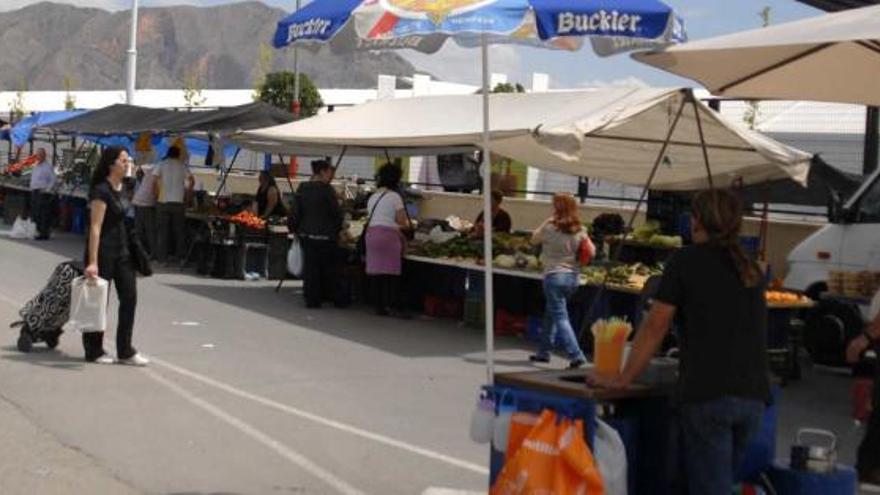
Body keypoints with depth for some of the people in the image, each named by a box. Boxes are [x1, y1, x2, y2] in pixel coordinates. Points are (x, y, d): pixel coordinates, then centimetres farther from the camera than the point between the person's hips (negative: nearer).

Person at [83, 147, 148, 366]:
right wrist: (92, 262, -24)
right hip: (103, 251, -8)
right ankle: (94, 352, 15)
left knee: (129, 298, 4)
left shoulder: (120, 188, 11)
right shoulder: (101, 191, -15)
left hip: (121, 252, 8)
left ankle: (125, 352, 10)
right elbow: (95, 227, -19)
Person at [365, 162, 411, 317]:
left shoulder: (373, 197, 15)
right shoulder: (395, 197, -6)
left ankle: (379, 306, 9)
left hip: (372, 233, 7)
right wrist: (407, 225, 12)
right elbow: (402, 221, -10)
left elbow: (371, 217, 11)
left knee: (376, 271, 6)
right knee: (393, 272, -3)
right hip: (389, 235, -6)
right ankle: (393, 305, -7)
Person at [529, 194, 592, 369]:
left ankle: (576, 355, -17)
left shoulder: (550, 228, -13)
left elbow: (534, 240, 3)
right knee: (550, 314, 20)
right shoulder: (580, 230, 1)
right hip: (573, 276, 6)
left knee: (560, 318, -5)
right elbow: (591, 251, 2)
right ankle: (544, 352, 29)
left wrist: (546, 222, 5)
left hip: (555, 276, -6)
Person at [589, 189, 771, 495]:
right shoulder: (750, 269, 17)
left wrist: (623, 379, 6)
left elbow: (655, 327, 0)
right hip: (753, 396, 6)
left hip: (707, 394, -6)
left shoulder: (687, 261, 0)